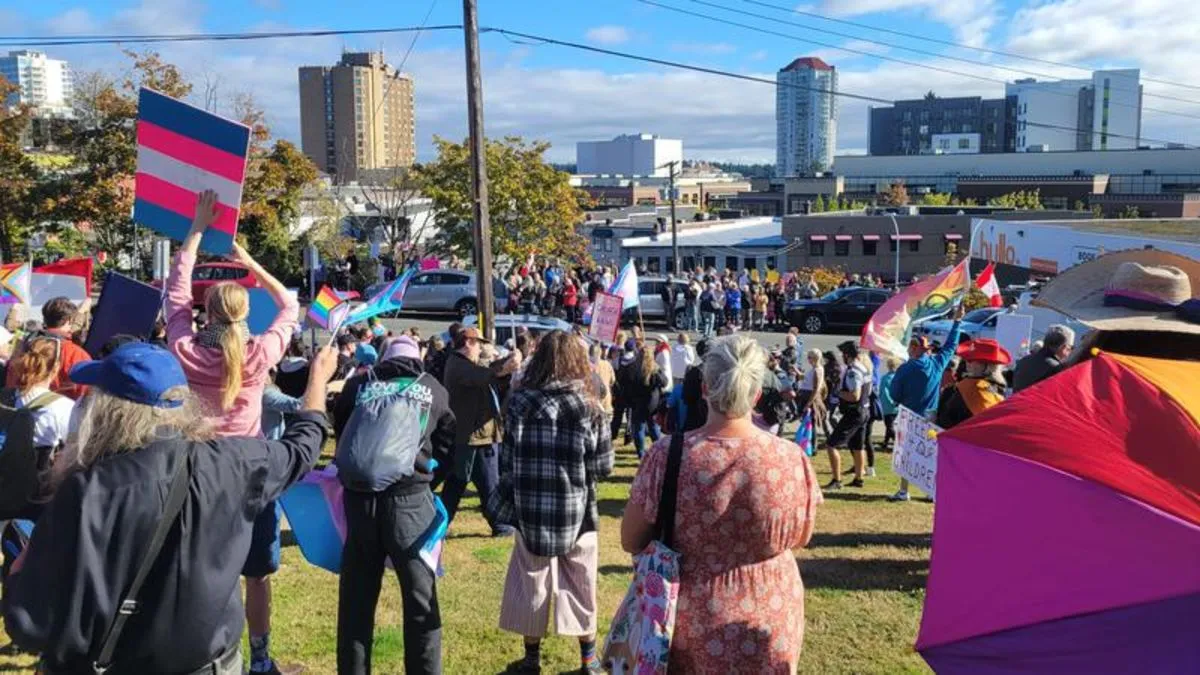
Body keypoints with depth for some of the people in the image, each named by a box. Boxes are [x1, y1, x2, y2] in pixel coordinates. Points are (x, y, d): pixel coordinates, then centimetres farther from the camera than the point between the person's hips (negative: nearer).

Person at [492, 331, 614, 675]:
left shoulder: (519, 402, -7)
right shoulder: (589, 407, -10)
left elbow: (507, 460, -4)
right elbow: (604, 466, -7)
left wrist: (510, 500, 7)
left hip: (531, 511, 1)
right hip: (577, 512, 0)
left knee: (531, 582, 16)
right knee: (580, 584, 15)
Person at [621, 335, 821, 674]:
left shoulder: (668, 454, -18)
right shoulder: (792, 459, -16)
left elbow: (631, 541, -5)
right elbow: (800, 538, 2)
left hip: (683, 618, 0)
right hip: (765, 622, 0)